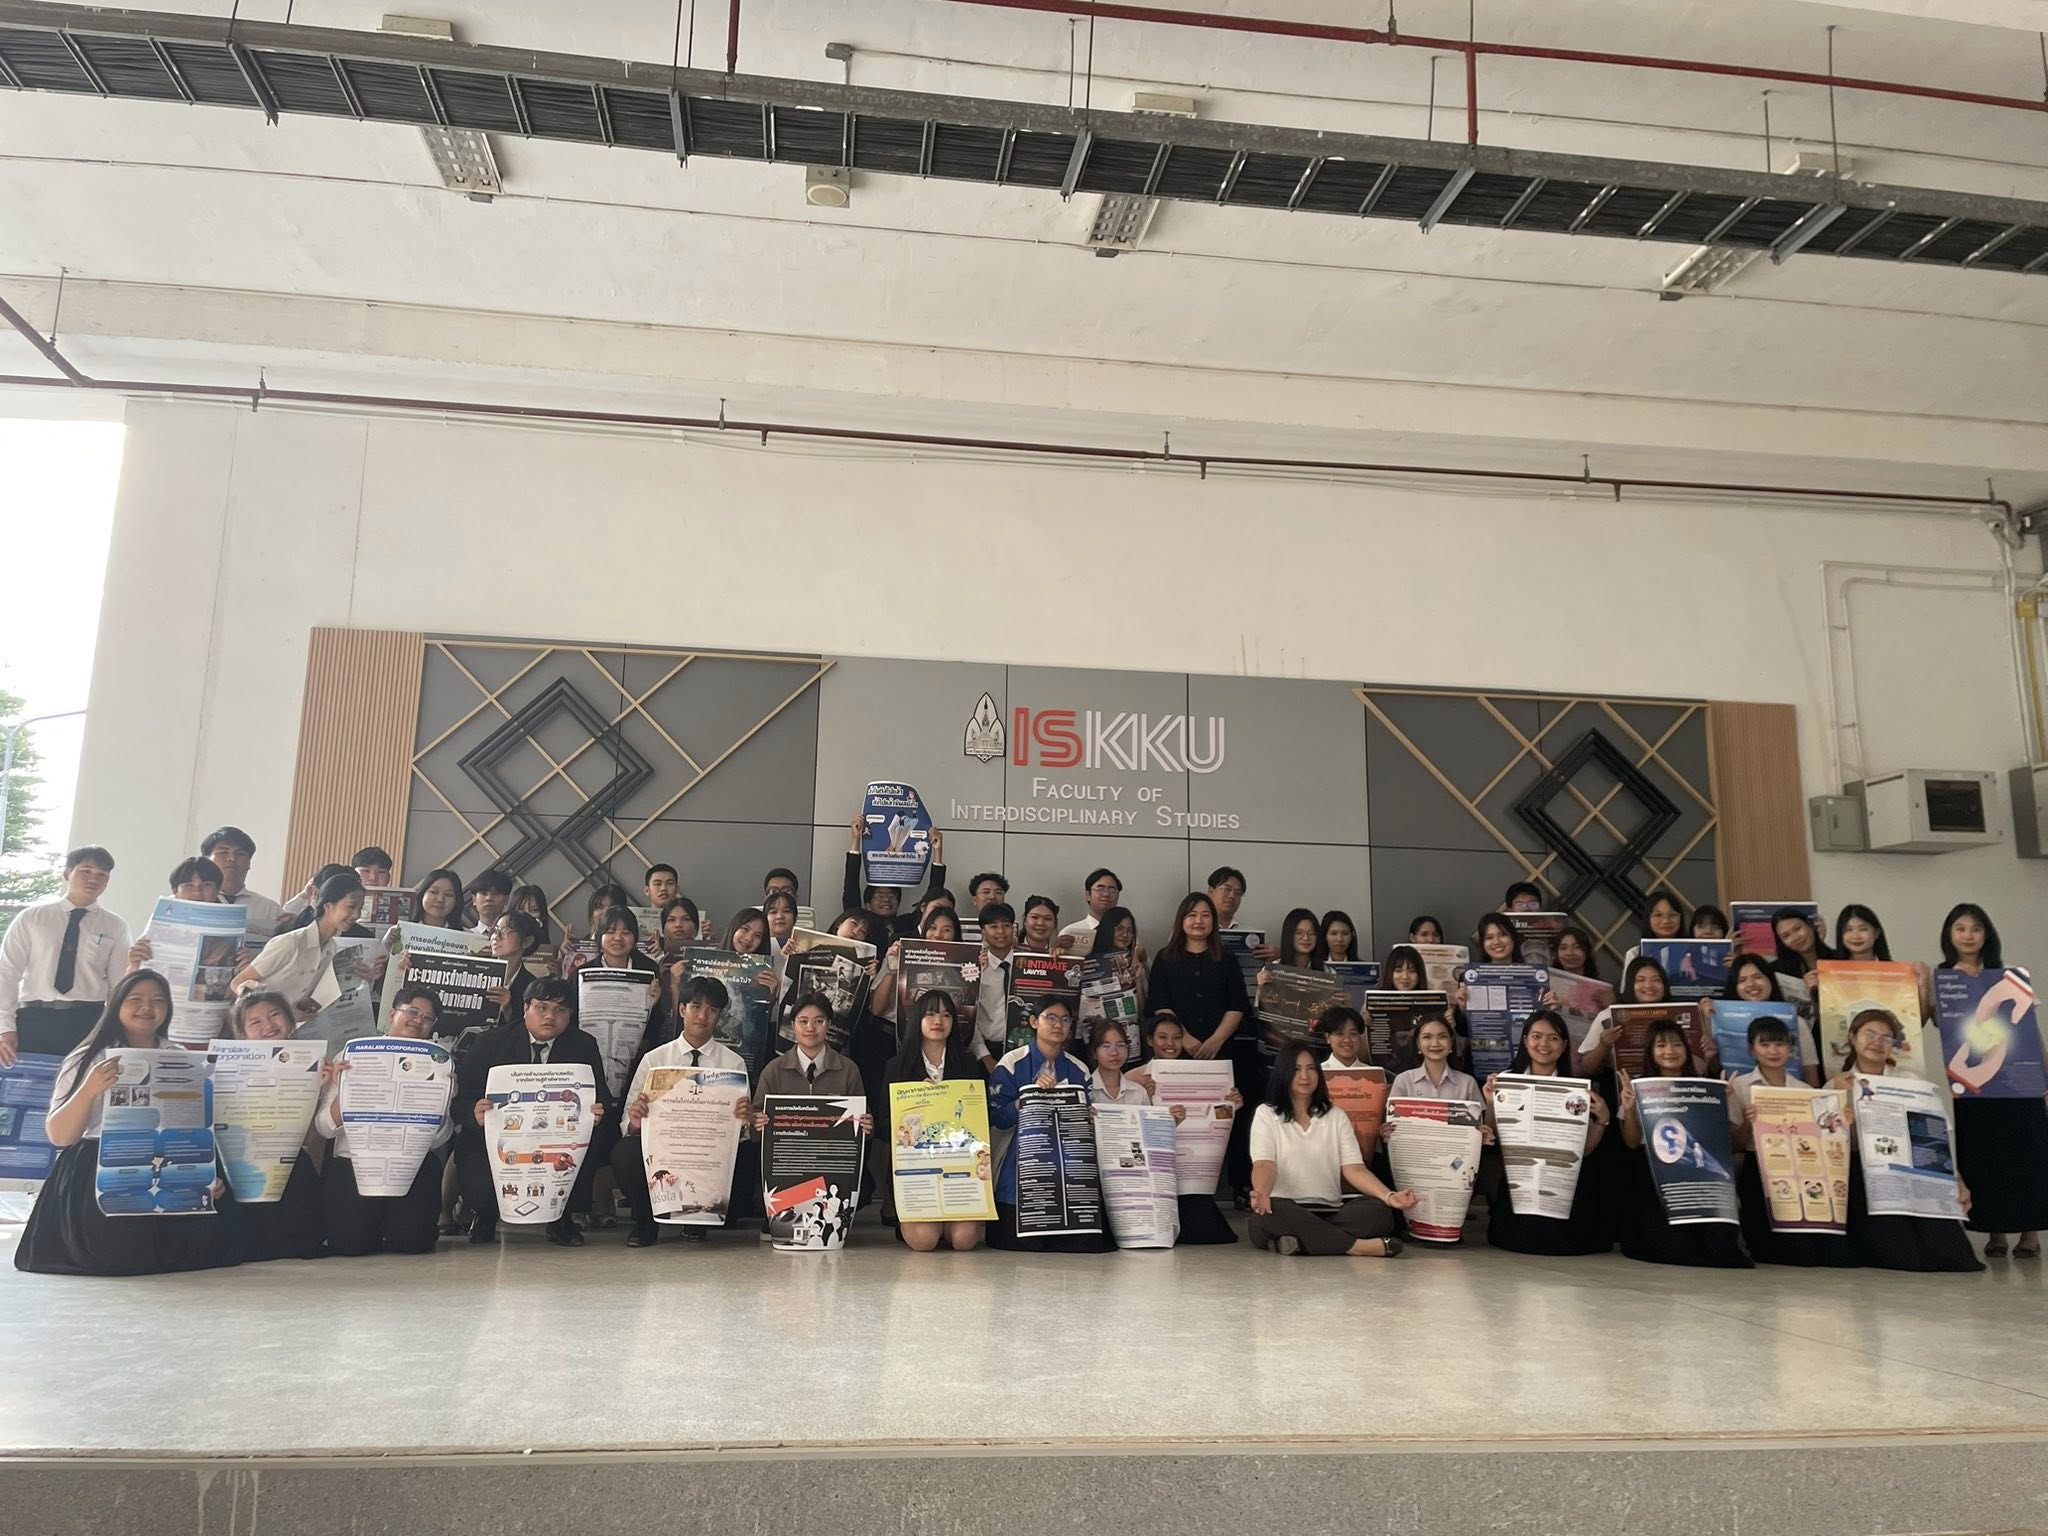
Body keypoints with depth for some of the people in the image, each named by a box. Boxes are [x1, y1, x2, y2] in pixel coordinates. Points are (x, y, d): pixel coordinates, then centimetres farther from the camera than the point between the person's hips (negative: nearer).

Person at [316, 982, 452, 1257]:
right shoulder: (351, 1058, 7)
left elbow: (438, 1138, 1)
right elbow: (324, 1129, 0)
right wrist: (341, 1091, -17)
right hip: (353, 1161, 0)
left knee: (411, 1241, -19)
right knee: (349, 1244, -20)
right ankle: (373, 1225, 16)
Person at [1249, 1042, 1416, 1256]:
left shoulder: (1336, 1116, 17)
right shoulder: (1266, 1114, 9)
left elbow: (1354, 1168, 4)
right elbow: (1264, 1165, -6)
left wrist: (1389, 1196, -16)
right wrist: (1261, 1193, -31)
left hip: (1330, 1213, 3)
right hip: (1285, 1211, -3)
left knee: (1378, 1210, -25)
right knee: (1270, 1210, -38)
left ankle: (1300, 1242, -32)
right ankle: (1360, 1246, -31)